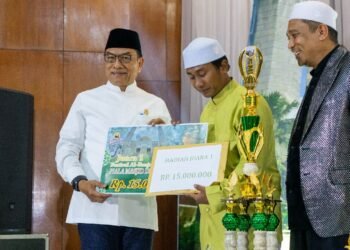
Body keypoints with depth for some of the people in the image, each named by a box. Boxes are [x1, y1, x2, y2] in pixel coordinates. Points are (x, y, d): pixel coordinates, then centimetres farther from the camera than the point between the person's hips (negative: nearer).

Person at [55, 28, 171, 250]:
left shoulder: (155, 105, 15)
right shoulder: (86, 100, 11)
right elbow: (67, 149, 5)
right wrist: (80, 182, -14)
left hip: (139, 210, 2)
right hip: (96, 208, -2)